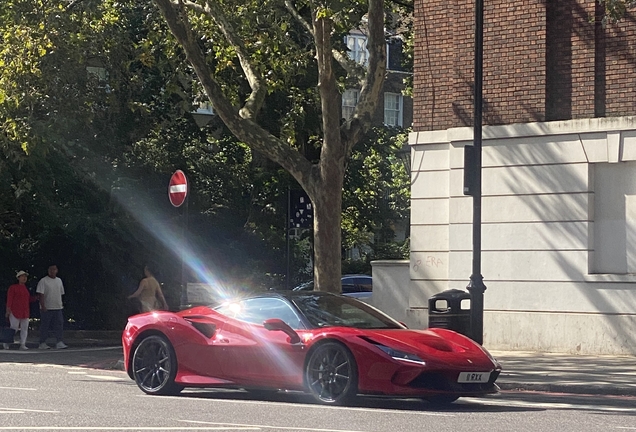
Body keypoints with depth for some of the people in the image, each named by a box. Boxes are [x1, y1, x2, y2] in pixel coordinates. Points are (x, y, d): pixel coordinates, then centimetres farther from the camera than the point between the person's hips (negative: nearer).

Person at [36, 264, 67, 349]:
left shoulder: (59, 281, 14)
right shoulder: (43, 281, -6)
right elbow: (40, 294, -13)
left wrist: (61, 304, 17)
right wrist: (43, 306, -21)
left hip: (58, 307, 5)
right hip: (46, 309, -5)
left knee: (59, 325, -5)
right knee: (44, 326, 0)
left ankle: (60, 342, -8)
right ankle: (42, 343, 7)